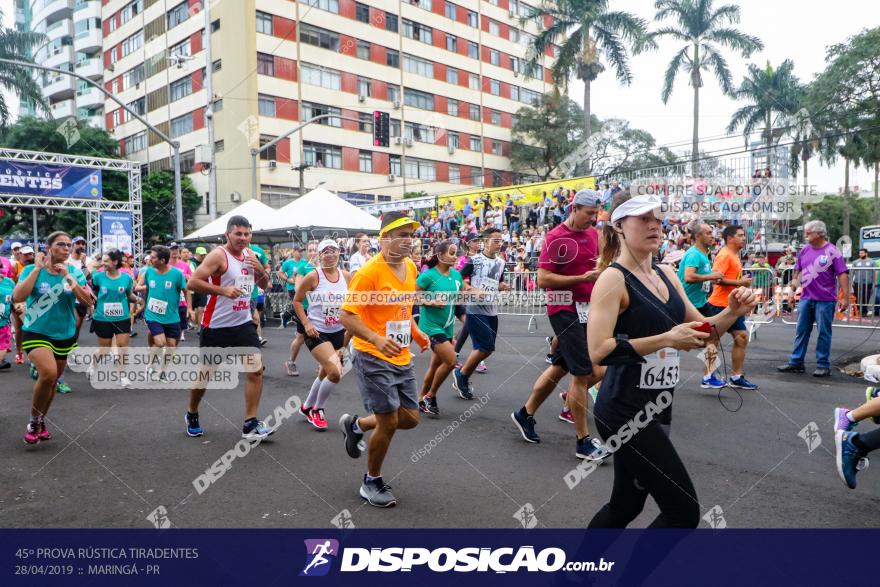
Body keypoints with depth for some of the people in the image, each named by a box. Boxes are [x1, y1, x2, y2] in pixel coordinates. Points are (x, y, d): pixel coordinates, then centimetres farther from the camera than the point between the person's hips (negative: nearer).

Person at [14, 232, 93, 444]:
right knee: (48, 374, -26)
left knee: (53, 381, 15)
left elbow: (87, 302, -12)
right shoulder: (32, 269, -7)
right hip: (36, 333, -4)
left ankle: (40, 421, 39)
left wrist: (68, 277, -20)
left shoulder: (75, 272, -2)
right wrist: (37, 268, -19)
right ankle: (34, 419, -2)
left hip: (65, 335, 4)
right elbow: (17, 297, -22)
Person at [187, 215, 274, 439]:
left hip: (243, 323, 5)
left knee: (256, 369, -8)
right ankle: (191, 415, 35)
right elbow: (193, 282, -20)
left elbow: (264, 285, 14)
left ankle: (250, 425, -1)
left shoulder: (250, 254, 6)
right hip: (216, 326, -5)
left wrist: (260, 268, -6)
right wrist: (224, 290, -27)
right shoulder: (218, 255, -14)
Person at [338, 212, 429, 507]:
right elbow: (346, 316, -18)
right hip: (373, 357, -8)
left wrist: (416, 332, 8)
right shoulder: (369, 272, -18)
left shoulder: (411, 267, 6)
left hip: (402, 358, 8)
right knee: (388, 422, -4)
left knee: (410, 418, 10)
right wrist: (377, 339, -32)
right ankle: (372, 482, 20)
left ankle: (355, 425, 36)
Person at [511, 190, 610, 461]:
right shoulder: (556, 238, -13)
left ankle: (525, 414, 33)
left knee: (560, 367, 16)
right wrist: (582, 278, -22)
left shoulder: (593, 234, 9)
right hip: (565, 310, -8)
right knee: (583, 373, -5)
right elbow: (543, 279, -18)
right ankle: (583, 441, 7)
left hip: (586, 309, 8)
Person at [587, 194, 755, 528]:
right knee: (684, 511, -6)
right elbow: (598, 350, -24)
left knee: (625, 505, 20)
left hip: (656, 408, 8)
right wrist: (666, 340, -27)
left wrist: (732, 312, -2)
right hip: (625, 412, -8)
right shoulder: (613, 279, -14)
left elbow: (700, 330, 17)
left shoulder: (666, 275, 10)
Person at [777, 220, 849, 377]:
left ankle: (823, 365, 12)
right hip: (806, 298, 5)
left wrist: (845, 297, -15)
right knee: (801, 331, 9)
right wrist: (795, 280, 6)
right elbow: (798, 270, 21)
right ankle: (796, 362, 16)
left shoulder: (832, 251, -8)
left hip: (825, 300, -5)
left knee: (824, 333, 4)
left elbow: (842, 275, -10)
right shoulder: (805, 250, 8)